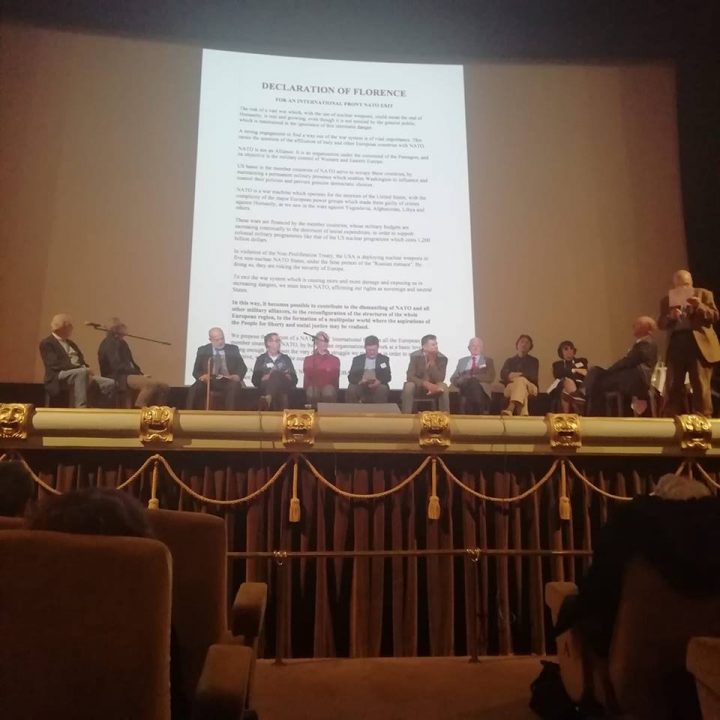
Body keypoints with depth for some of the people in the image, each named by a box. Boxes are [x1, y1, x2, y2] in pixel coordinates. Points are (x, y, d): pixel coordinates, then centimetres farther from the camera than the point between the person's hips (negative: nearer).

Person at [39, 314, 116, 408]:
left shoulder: (70, 343, 25)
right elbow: (55, 364, -15)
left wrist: (86, 370, -7)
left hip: (81, 374, 7)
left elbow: (81, 361, 19)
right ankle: (80, 408, -42)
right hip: (61, 376, -7)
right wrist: (83, 369, -21)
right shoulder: (47, 343, 0)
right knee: (81, 372, -39)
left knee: (110, 383, -12)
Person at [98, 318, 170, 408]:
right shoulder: (110, 343, -7)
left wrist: (141, 374, 4)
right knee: (151, 384, -33)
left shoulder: (122, 343, 22)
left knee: (164, 387, -7)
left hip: (128, 376, 9)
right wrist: (139, 374, -18)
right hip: (117, 379, -9)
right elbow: (118, 366, -19)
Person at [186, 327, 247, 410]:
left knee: (235, 385, -35)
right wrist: (202, 376, -20)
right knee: (193, 389, -30)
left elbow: (243, 367, 6)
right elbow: (196, 371, 5)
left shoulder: (233, 349, 9)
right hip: (210, 381, 0)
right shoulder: (203, 350, 8)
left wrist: (238, 376, -18)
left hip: (228, 381, 0)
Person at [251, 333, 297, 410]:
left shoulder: (286, 359, 13)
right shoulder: (261, 359, 9)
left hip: (282, 395, 2)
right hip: (266, 394, -1)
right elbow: (255, 380, 1)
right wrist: (264, 378, -15)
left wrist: (288, 377, -10)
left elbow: (294, 380, 9)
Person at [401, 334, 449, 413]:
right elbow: (410, 376, -20)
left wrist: (432, 362, -29)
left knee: (443, 387, -30)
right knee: (408, 386, -33)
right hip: (418, 386, -1)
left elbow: (440, 379, -19)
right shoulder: (415, 356, -13)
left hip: (433, 388, 1)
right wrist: (425, 383, -34)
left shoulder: (442, 358, -11)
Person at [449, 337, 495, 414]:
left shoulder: (488, 360, 19)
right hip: (464, 388, 2)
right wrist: (462, 380, -7)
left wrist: (474, 377, -11)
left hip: (480, 389, -2)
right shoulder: (462, 361, 25)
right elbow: (453, 378, 17)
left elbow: (490, 377, 2)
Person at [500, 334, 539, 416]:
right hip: (511, 386, 1)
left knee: (521, 380, -38)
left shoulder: (533, 361, 21)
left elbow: (534, 377, 1)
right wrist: (510, 376, -20)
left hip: (530, 387, -1)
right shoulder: (509, 360, 25)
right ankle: (523, 414, -60)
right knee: (520, 381, -39)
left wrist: (520, 375, -15)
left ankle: (510, 410, -66)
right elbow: (503, 375, 5)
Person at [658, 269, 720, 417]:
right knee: (672, 386, 2)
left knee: (701, 386, -3)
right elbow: (661, 324, 4)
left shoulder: (704, 294, 7)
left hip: (699, 344, -2)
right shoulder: (666, 300, 12)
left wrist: (700, 306, -18)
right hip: (676, 344, 3)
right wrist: (670, 317, -17)